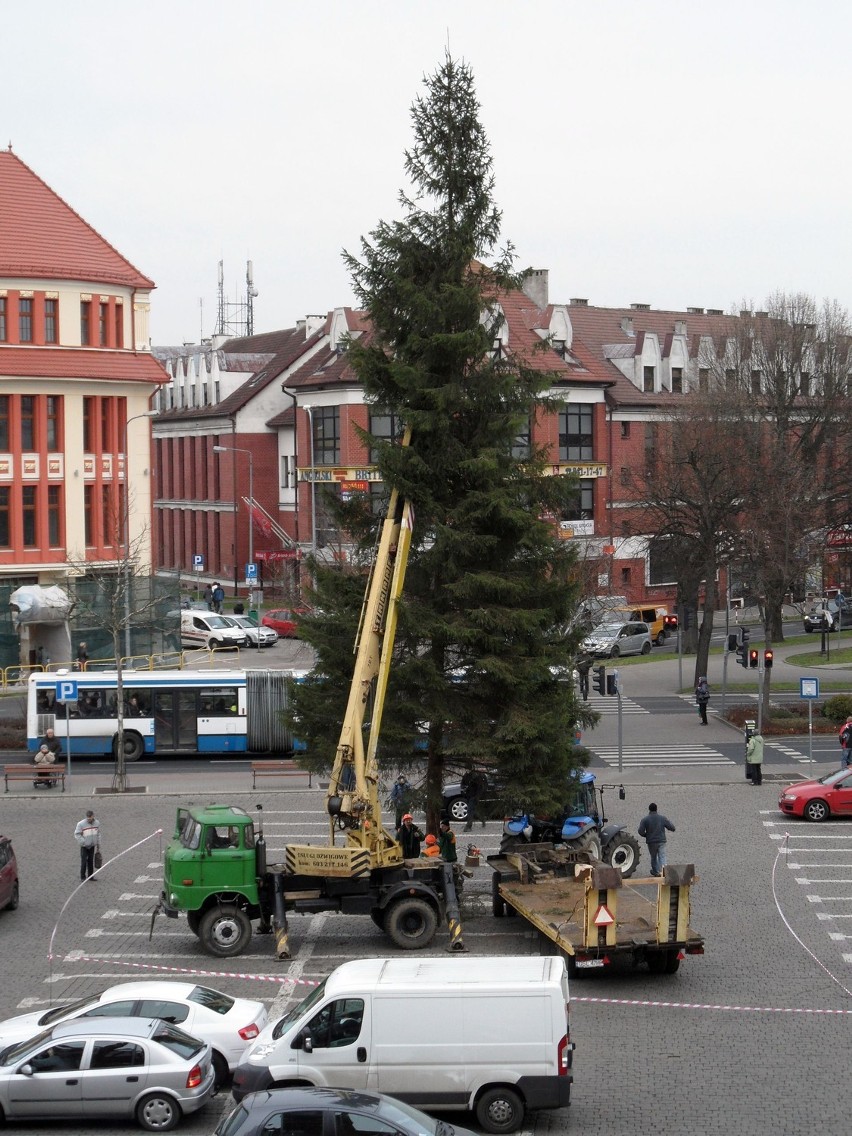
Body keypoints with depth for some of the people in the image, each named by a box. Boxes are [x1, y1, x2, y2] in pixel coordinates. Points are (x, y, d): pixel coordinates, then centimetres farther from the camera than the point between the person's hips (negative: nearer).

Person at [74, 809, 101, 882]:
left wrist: (98, 844, 13)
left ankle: (90, 876, 18)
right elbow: (77, 834, -11)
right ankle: (83, 877, 6)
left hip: (92, 846, 4)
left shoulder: (97, 823, -2)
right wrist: (83, 842, -17)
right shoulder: (81, 824, -15)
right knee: (84, 861, -4)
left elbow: (98, 833, 10)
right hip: (84, 846, -4)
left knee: (91, 861, 9)